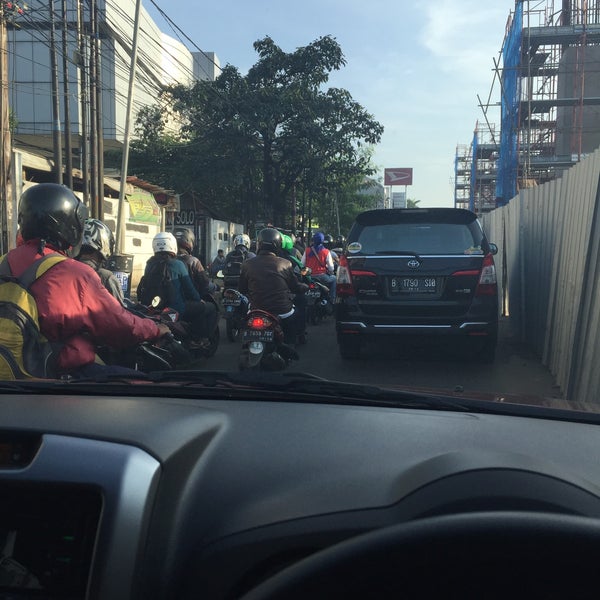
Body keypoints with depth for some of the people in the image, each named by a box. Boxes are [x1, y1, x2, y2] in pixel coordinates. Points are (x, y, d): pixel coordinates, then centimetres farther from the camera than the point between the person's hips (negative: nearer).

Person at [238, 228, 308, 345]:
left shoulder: (247, 264, -6)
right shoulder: (285, 264, -8)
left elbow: (242, 290, 5)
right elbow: (295, 287, 4)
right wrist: (307, 286, 26)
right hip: (283, 312, -1)